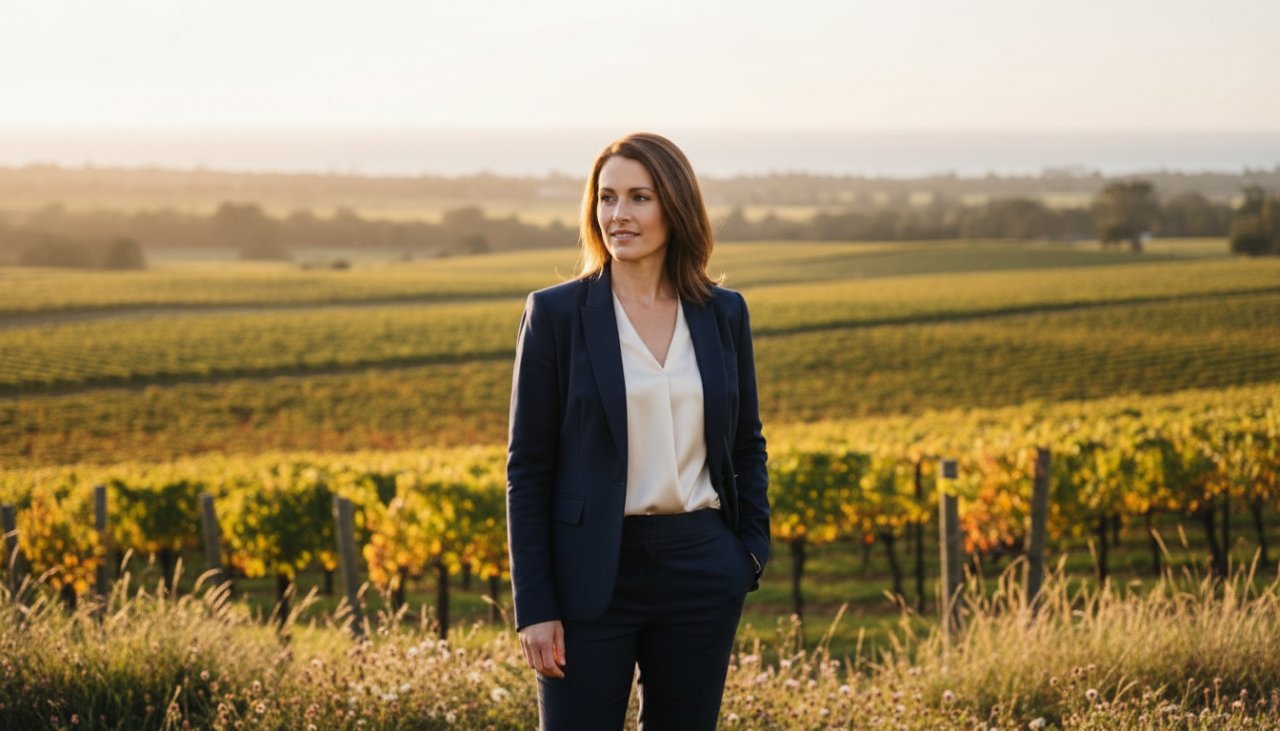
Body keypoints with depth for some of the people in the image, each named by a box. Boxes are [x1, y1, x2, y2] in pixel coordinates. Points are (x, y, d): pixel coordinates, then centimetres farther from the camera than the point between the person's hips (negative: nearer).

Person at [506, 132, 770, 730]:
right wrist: (533, 606, -8)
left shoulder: (724, 314, 6)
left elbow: (747, 445, 16)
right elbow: (527, 467, -4)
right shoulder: (556, 313, -3)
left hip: (701, 570, 3)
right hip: (593, 573, -3)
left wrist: (753, 549, 3)